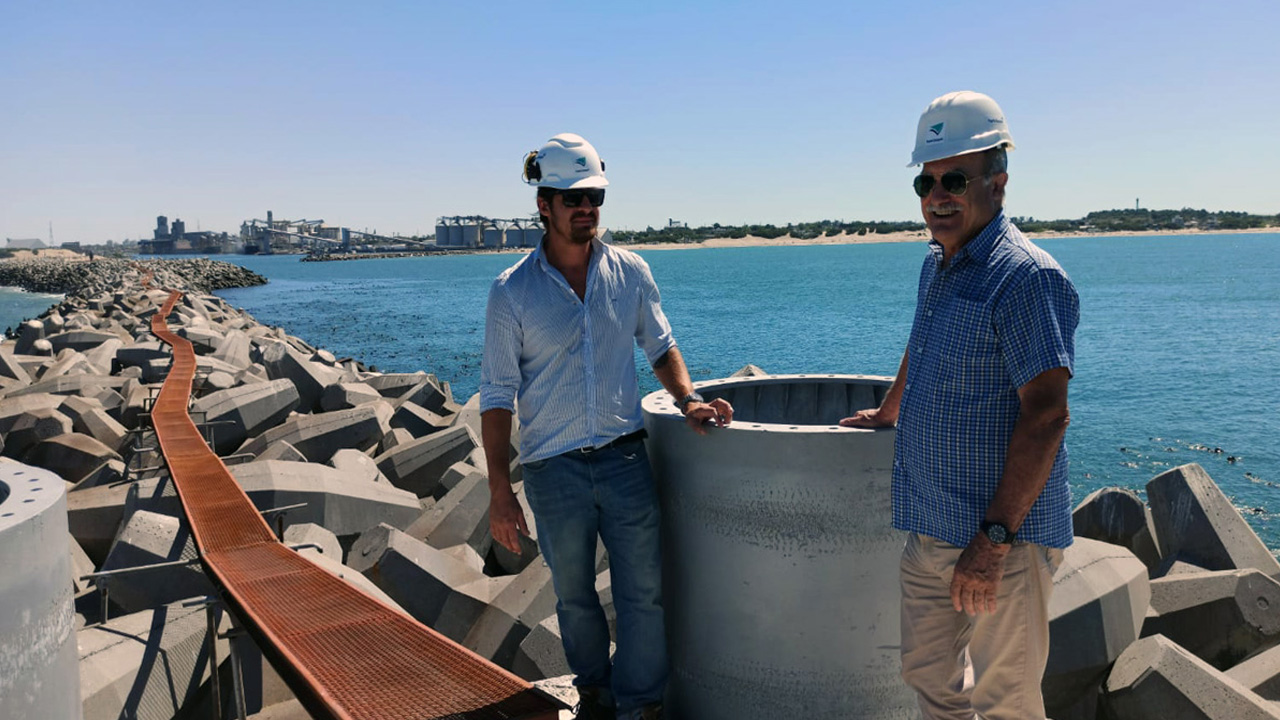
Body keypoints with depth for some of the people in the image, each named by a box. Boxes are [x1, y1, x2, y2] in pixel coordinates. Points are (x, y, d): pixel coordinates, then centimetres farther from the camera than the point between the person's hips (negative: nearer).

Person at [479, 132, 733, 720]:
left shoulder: (630, 272, 1)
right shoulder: (512, 291, -6)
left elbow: (660, 346, 16)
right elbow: (497, 397, -4)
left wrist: (688, 400, -2)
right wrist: (499, 493, -7)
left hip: (624, 457, 2)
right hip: (553, 469, -1)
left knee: (644, 590, 5)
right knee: (574, 596, 15)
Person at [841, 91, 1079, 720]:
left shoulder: (1027, 278, -16)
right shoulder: (935, 265, 11)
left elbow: (1045, 416, -22)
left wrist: (993, 538, -23)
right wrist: (886, 414, 42)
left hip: (1003, 536, -8)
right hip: (930, 530, 8)